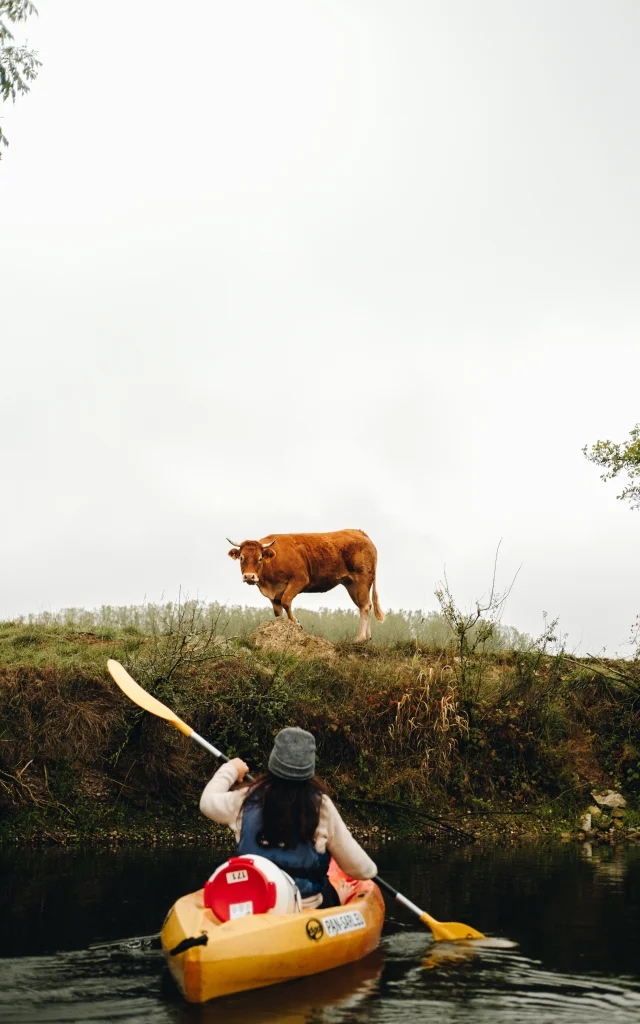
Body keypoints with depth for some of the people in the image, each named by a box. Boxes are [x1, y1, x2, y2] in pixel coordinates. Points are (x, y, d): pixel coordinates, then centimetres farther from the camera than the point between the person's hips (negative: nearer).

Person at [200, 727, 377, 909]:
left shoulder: (246, 800, -9)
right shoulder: (321, 805, -14)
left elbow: (207, 801, 12)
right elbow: (357, 866, -8)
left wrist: (230, 769, 27)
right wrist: (369, 869, 14)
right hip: (309, 908, -1)